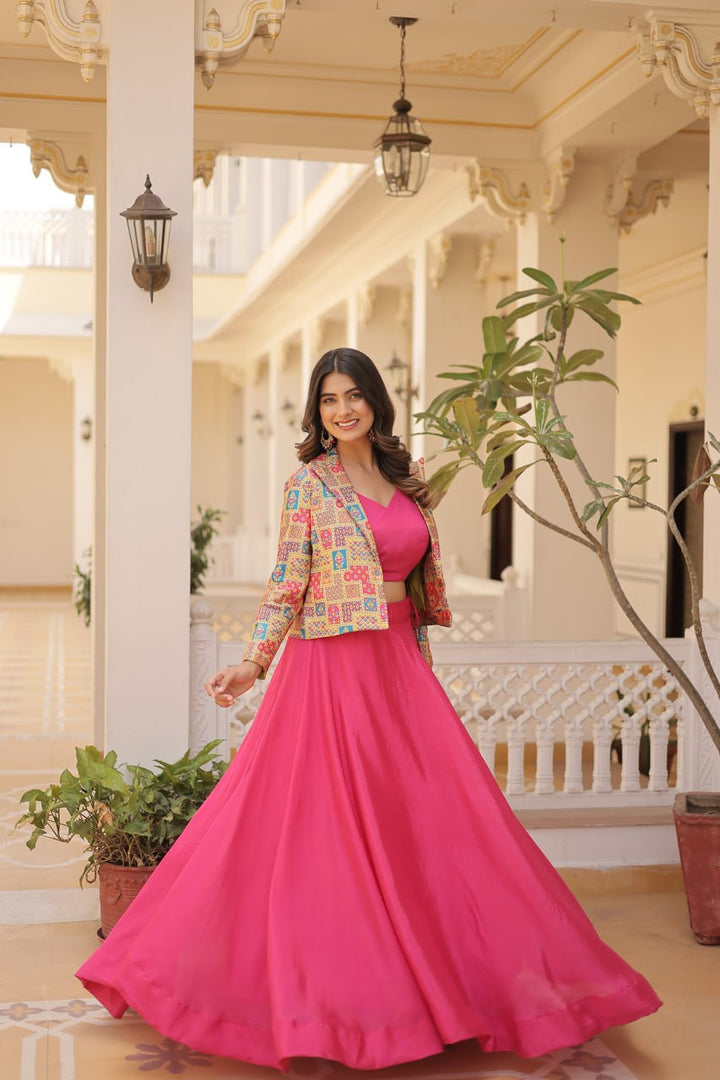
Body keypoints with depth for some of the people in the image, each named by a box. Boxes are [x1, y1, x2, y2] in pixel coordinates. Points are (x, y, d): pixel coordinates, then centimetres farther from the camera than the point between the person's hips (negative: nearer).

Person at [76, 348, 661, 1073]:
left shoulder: (403, 482, 12)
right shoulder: (309, 483, -3)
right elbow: (287, 587, -5)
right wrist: (251, 665, -14)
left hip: (400, 663, 5)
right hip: (331, 662, -5)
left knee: (424, 816, 5)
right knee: (330, 821, -3)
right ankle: (330, 988, 8)